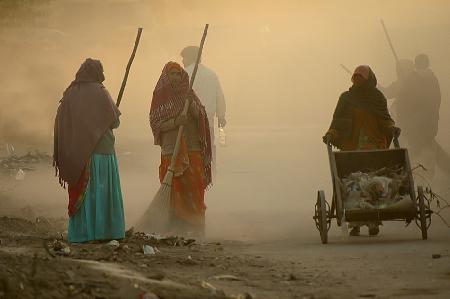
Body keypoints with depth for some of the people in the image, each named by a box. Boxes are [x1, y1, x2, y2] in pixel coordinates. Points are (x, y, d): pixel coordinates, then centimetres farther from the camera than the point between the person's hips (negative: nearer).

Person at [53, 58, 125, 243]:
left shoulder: (70, 93, 3)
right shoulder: (99, 93, -10)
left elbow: (59, 122, 4)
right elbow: (114, 122, -6)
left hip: (76, 153, 4)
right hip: (101, 150, -4)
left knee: (81, 191, 8)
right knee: (101, 191, 2)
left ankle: (80, 233, 6)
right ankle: (102, 230, 1)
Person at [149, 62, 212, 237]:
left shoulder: (188, 94, 12)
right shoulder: (160, 97, 4)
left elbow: (200, 117, 3)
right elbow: (155, 124, -3)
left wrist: (191, 104, -15)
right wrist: (176, 121, -18)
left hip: (192, 147, 2)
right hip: (171, 148, -2)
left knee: (194, 188, -4)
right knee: (175, 188, -6)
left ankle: (195, 227, 0)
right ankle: (176, 227, -3)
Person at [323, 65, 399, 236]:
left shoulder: (378, 98, 13)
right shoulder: (346, 98, 12)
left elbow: (385, 119, 11)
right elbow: (337, 121, 8)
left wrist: (392, 128, -10)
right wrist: (331, 134, -10)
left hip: (374, 147, 0)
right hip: (351, 148, 0)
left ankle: (373, 222, -7)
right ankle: (355, 224, -3)